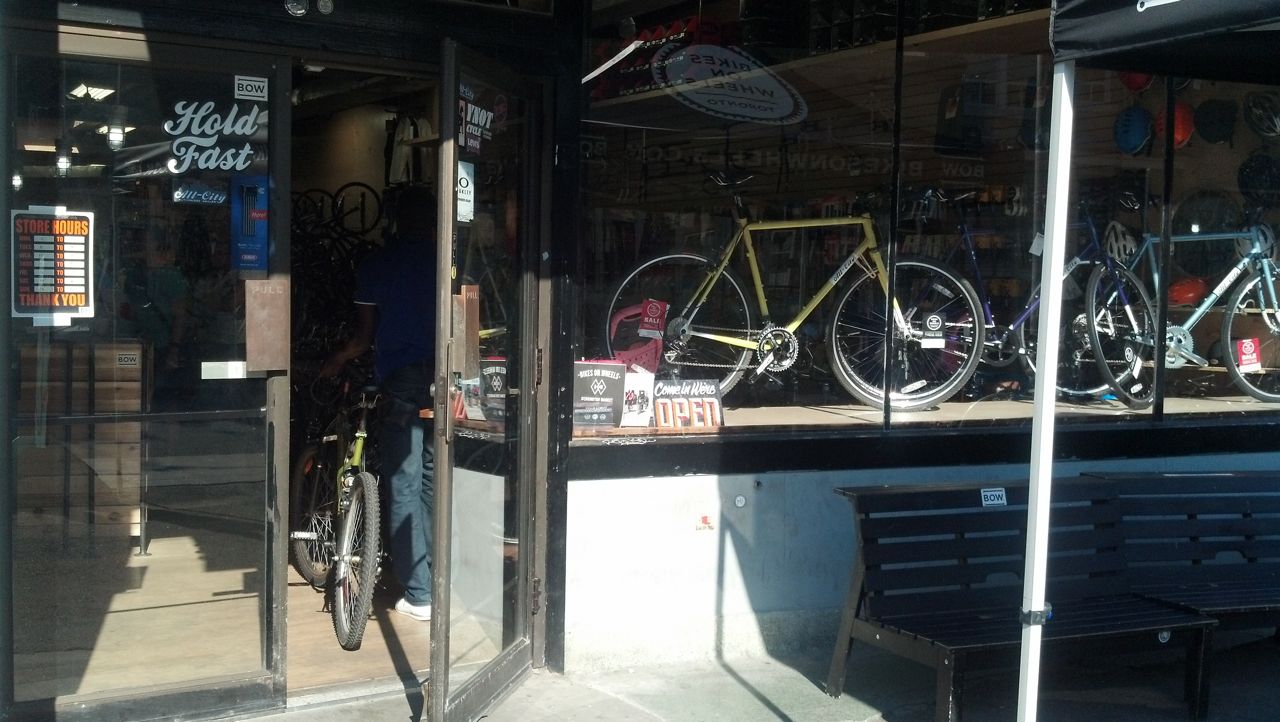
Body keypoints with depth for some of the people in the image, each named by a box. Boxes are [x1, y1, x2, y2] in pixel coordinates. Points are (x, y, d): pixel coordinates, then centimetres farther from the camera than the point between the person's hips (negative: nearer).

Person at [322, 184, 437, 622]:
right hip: (440, 377, 2)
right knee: (435, 482, 13)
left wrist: (337, 361, 24)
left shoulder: (376, 264, 4)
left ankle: (419, 595, 1)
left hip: (399, 380, -2)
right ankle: (440, 580, 19)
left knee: (405, 488, 1)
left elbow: (365, 335, 5)